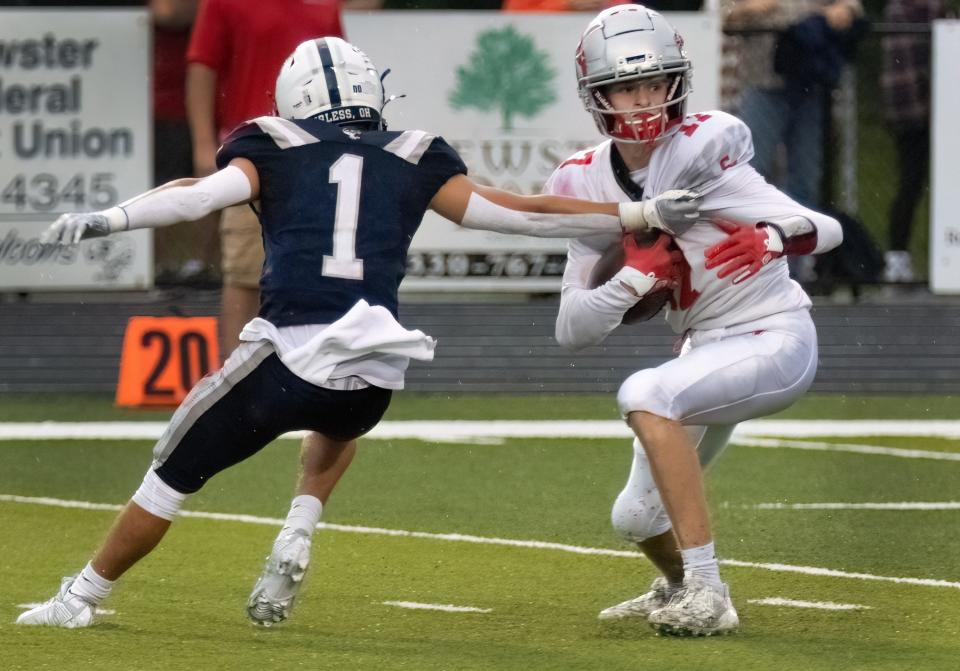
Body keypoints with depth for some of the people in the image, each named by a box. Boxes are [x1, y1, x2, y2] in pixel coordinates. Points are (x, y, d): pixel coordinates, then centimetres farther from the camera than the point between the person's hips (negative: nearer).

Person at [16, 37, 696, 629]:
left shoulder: (274, 146, 11)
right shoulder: (411, 159, 17)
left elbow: (206, 193, -7)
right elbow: (510, 212, 15)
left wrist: (104, 221, -14)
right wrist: (639, 215, 20)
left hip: (291, 359, -3)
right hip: (379, 377, 3)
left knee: (175, 471, 16)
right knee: (339, 421, 39)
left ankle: (83, 597, 22)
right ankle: (296, 540, 19)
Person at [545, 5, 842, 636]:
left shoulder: (707, 148, -22)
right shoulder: (590, 183, -6)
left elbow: (826, 230, -23)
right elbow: (571, 332, -7)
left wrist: (771, 239, -44)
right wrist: (637, 275, -23)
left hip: (775, 339, -7)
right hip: (704, 348, 7)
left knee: (645, 395, -33)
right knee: (638, 518, 17)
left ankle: (707, 595, -28)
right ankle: (679, 586, 56)